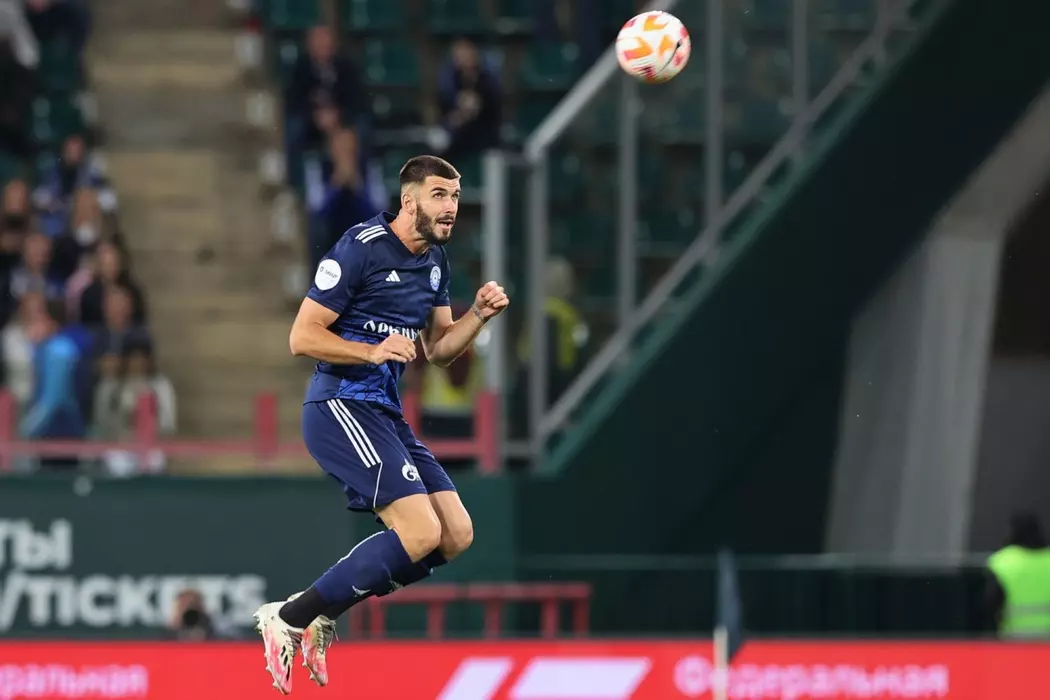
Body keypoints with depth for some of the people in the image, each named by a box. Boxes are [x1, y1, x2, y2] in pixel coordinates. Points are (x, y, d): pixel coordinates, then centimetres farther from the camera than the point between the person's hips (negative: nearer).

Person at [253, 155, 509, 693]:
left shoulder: (435, 261, 13)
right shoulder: (360, 248, -13)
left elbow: (439, 349, 19)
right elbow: (302, 337, -13)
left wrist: (479, 315, 2)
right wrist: (372, 350, -25)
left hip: (384, 414, 9)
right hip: (341, 405, -9)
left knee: (456, 536, 3)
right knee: (420, 533, -20)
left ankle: (322, 615, 10)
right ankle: (287, 620, -13)